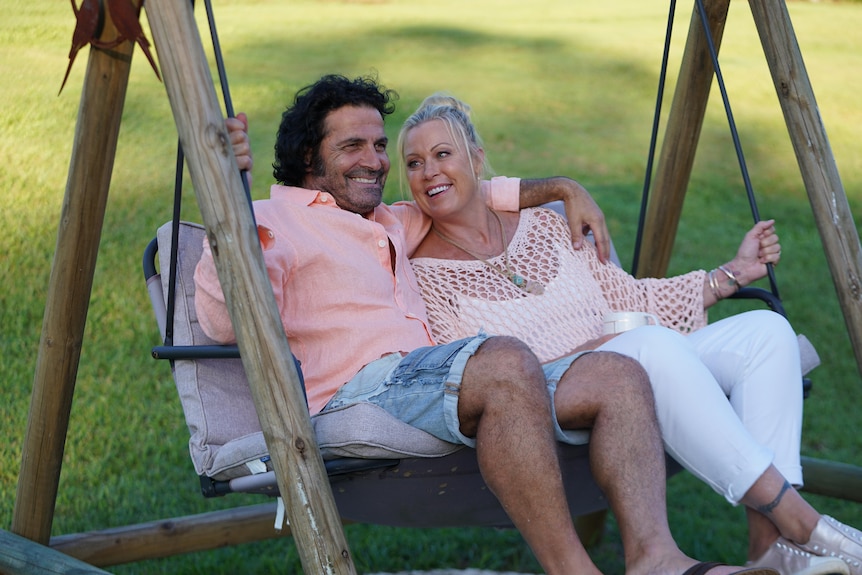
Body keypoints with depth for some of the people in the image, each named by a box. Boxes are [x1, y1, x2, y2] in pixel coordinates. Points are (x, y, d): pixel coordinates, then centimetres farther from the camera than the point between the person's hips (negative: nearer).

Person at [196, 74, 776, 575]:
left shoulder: (391, 224, 33)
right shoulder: (274, 219, 9)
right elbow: (226, 322, -10)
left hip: (430, 386, 8)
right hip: (359, 388, -8)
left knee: (618, 375, -12)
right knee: (507, 360, -37)